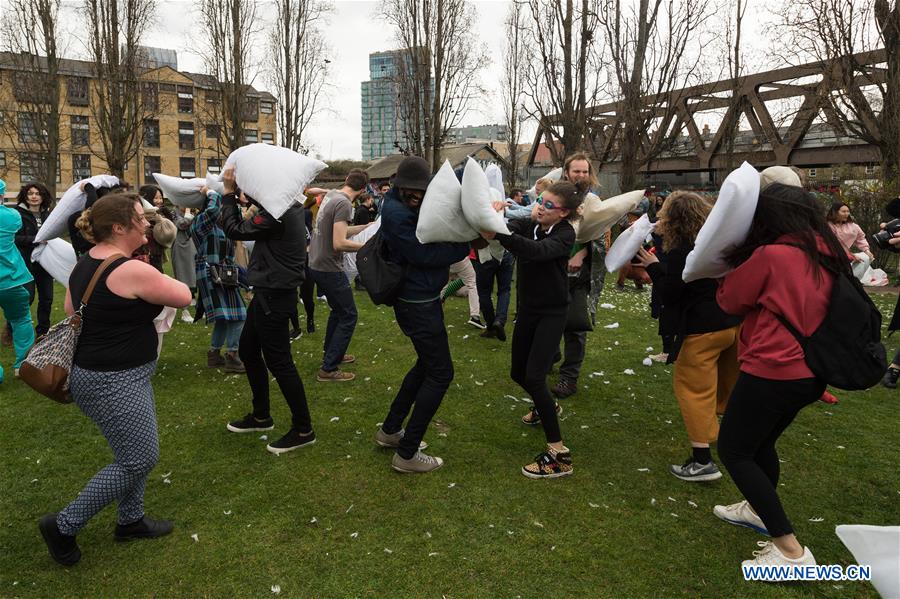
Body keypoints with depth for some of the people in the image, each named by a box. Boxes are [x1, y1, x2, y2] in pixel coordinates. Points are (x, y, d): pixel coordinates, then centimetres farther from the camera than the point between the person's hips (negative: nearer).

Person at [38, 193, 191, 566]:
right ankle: (64, 526, 14)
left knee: (137, 451, 20)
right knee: (137, 461, 2)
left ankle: (131, 520, 34)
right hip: (113, 382, -10)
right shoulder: (132, 270, -24)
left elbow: (70, 309, 17)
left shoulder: (85, 262, 4)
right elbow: (183, 296, -12)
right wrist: (152, 287, 5)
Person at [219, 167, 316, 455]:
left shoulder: (278, 213, -22)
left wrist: (228, 193, -5)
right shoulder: (287, 204, 7)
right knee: (248, 350, 21)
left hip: (274, 296, -10)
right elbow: (259, 202, 24)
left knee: (278, 361, -4)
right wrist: (238, 192, 6)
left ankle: (303, 429, 7)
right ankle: (261, 416, 34)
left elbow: (235, 230, -14)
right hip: (269, 291, 10)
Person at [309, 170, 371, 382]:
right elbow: (339, 243, -26)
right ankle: (328, 369, 1)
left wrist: (366, 226, 21)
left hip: (316, 263, 9)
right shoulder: (344, 203, -21)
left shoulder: (331, 194, 6)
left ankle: (330, 353, 37)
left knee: (338, 310, 24)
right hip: (329, 268, -9)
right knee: (348, 316, -1)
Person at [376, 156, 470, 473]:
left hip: (424, 298, 10)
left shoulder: (416, 203, 5)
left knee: (427, 364, 23)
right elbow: (425, 256, -22)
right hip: (418, 303, -10)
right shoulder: (396, 213, -21)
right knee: (440, 373, -4)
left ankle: (390, 430, 34)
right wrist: (466, 244, -15)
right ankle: (407, 454, 5)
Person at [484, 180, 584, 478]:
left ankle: (559, 454, -11)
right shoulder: (528, 224, 0)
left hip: (552, 313, -6)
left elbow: (537, 251, -38)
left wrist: (497, 234, -51)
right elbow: (509, 228, -19)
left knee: (534, 377, -17)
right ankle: (548, 407, 49)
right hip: (527, 309, 7)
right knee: (518, 373, 16)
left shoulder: (565, 234, -18)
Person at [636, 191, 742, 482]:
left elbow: (669, 293, -13)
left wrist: (653, 266, 0)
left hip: (703, 328, -8)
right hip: (734, 323, 8)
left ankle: (702, 461, -3)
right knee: (729, 386, 25)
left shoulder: (681, 252, -17)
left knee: (692, 388, 0)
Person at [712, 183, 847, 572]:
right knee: (761, 442, 27)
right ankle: (759, 509, 47)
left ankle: (792, 551, 4)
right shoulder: (829, 254, 4)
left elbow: (730, 301, -5)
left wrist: (737, 262, 10)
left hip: (773, 371, -8)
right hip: (810, 372, 8)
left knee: (733, 451, 6)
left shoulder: (770, 254, -18)